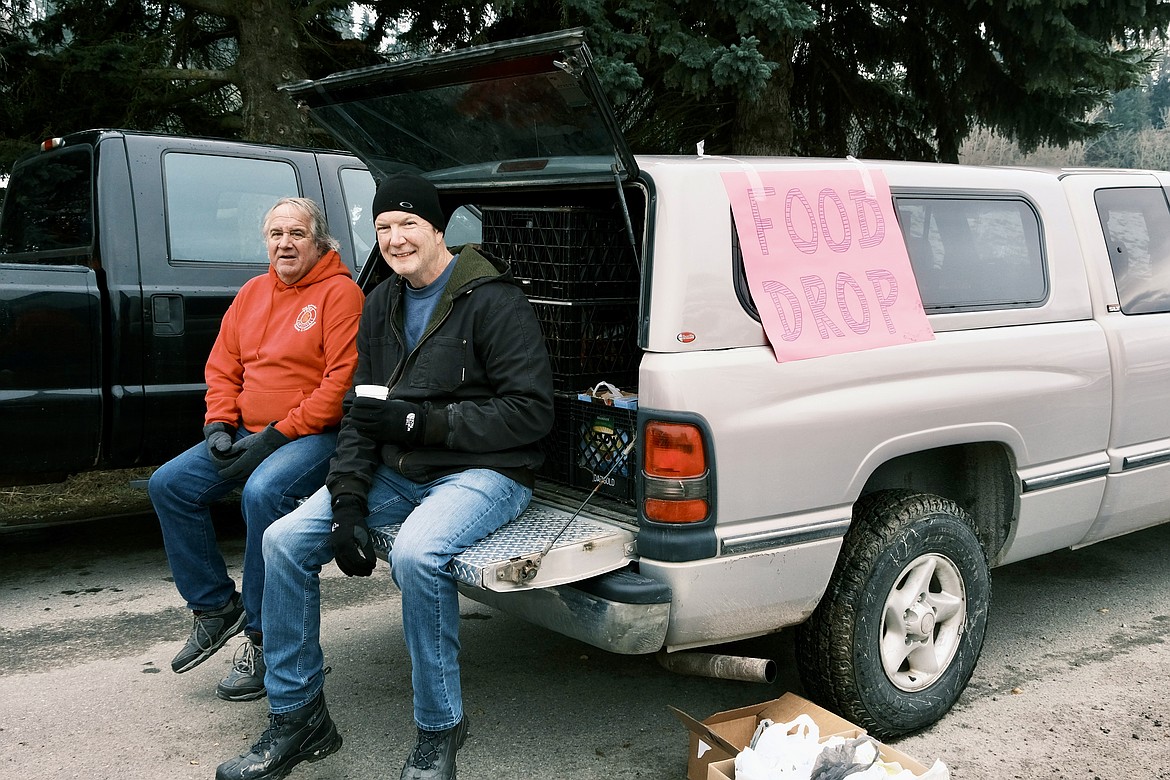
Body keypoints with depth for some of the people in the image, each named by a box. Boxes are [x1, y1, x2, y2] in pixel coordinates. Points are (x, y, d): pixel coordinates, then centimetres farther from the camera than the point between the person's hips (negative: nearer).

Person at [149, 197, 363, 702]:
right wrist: (219, 425, 0)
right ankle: (215, 606, 9)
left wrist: (276, 437, -18)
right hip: (249, 432, 8)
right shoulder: (253, 293, 15)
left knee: (263, 493, -34)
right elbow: (222, 366, 18)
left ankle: (264, 638, -19)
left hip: (316, 434, -8)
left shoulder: (339, 292, -8)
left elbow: (342, 381, -17)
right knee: (168, 484, -4)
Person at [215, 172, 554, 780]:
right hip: (397, 472, 7)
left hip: (484, 472, -7)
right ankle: (297, 719, 8)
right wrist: (347, 502, -4)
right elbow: (360, 411, 10)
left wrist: (417, 421, -20)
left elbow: (530, 412, -17)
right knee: (284, 540, -7)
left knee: (415, 553, -36)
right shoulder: (382, 306, 12)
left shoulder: (492, 301, -11)